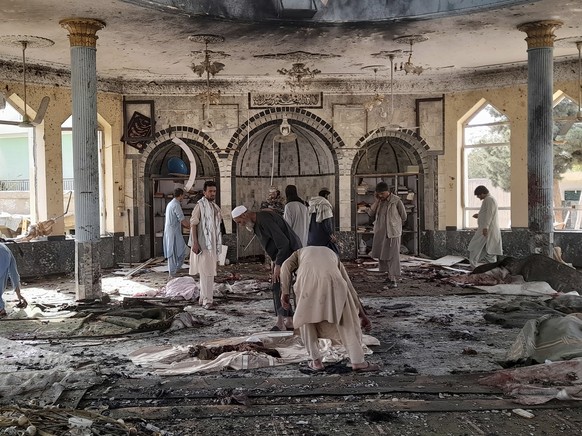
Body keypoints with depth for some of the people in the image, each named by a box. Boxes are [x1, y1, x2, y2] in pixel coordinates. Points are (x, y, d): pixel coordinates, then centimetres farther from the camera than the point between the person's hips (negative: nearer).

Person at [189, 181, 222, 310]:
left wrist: (218, 245, 19)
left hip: (213, 245, 8)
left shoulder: (215, 207, 14)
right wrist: (195, 243, -19)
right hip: (203, 245, -8)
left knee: (209, 272, 12)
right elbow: (193, 224, -13)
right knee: (206, 272, -9)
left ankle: (204, 298, 21)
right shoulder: (200, 205, -9)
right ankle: (207, 300, -6)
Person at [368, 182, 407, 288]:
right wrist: (377, 201, -8)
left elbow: (403, 216, 1)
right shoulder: (378, 201, 6)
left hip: (392, 233, -6)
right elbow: (371, 214, -1)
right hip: (380, 232, 6)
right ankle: (390, 275, 25)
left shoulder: (396, 200, -9)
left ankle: (394, 280, -6)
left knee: (393, 256, -6)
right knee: (382, 255, 11)